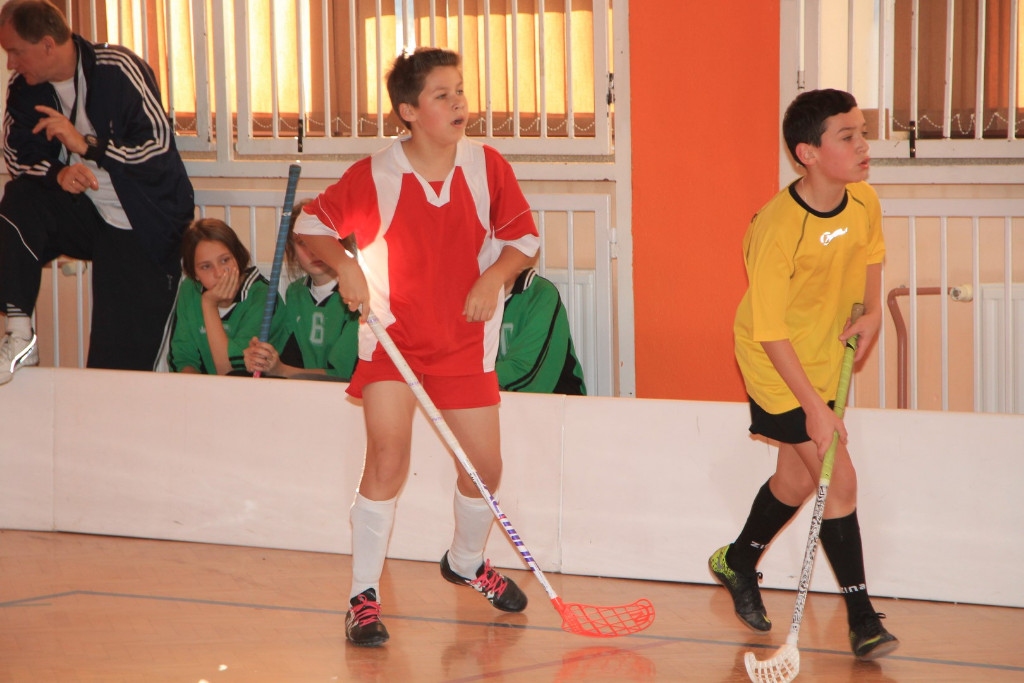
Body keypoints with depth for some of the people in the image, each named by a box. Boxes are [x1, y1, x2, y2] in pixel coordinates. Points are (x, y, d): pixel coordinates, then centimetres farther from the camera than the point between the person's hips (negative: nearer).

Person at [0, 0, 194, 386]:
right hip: (83, 216, 4)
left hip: (142, 229, -4)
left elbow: (160, 147, -21)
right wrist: (59, 173, -20)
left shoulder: (118, 70, -18)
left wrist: (87, 145, -28)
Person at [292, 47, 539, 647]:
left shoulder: (487, 167, -6)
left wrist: (493, 276, -14)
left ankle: (466, 562, 38)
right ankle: (365, 595, -7)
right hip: (393, 333, -3)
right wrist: (345, 266, -20)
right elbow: (312, 223, -2)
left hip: (466, 339, 3)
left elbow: (524, 236, 4)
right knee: (388, 456, -17)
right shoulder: (374, 176, -12)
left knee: (485, 466, 6)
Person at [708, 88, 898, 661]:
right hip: (777, 365, -7)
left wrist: (871, 310, -1)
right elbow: (770, 332, -27)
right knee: (839, 477, -12)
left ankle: (738, 562, 45)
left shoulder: (865, 203, -11)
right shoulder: (778, 228, -30)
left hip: (828, 357, 7)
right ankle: (861, 618, -5)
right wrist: (812, 407, -29)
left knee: (799, 478, 19)